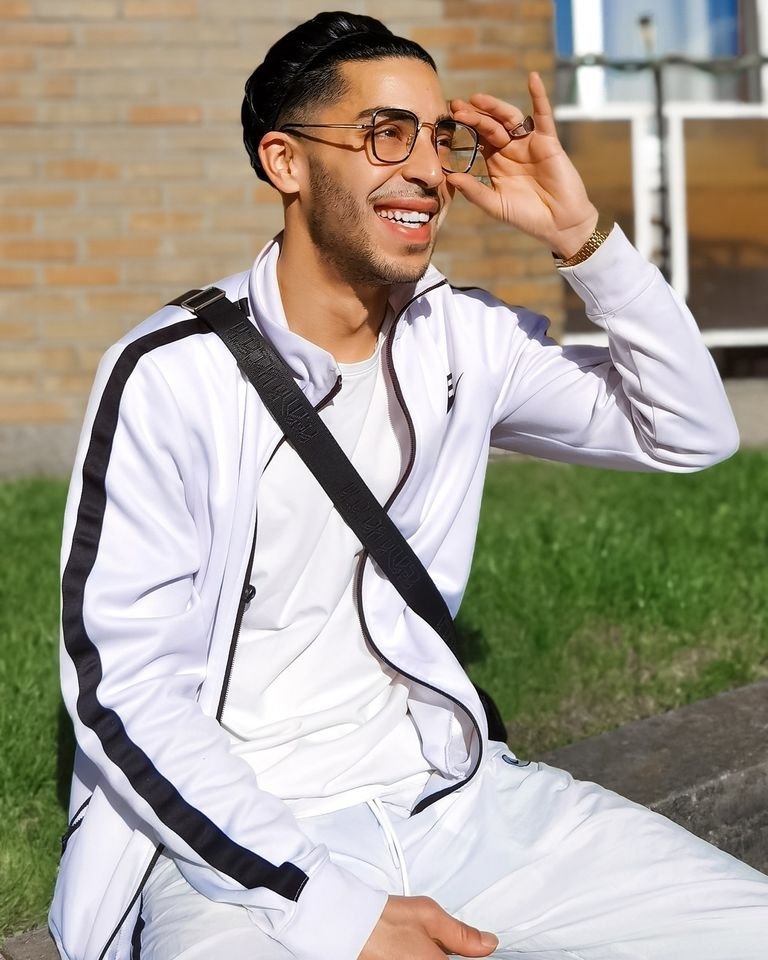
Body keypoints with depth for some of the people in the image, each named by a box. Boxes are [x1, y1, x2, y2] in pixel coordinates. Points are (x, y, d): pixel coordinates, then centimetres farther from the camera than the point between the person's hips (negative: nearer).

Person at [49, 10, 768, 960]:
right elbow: (124, 689, -15)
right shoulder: (172, 376, -12)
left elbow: (692, 431, 9)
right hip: (242, 837, -5)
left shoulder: (466, 338, 3)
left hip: (456, 792, 5)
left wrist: (582, 238, -5)